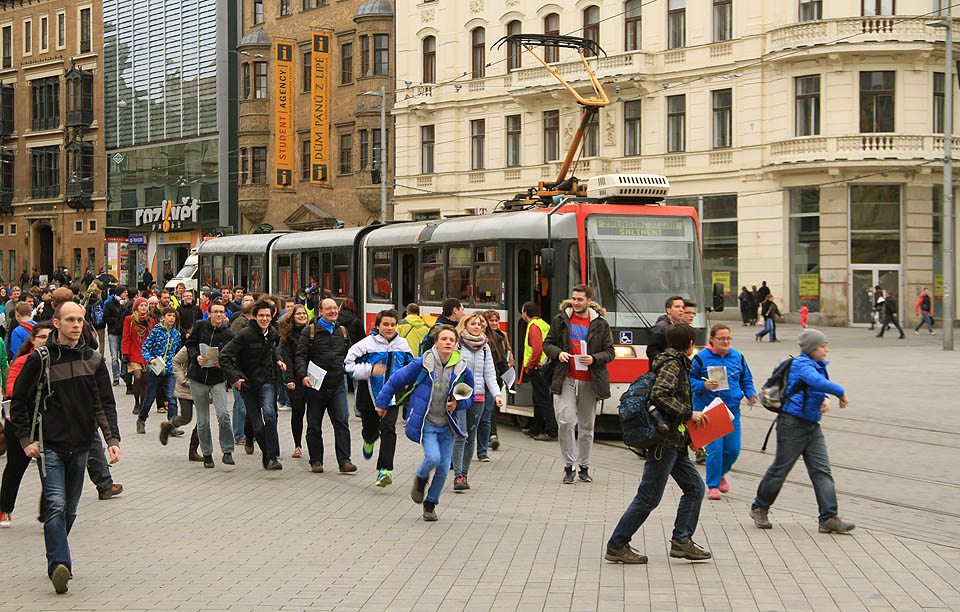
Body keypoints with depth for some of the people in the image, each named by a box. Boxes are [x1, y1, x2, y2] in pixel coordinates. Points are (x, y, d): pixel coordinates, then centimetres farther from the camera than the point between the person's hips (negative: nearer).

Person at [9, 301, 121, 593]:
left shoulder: (93, 360, 6)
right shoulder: (40, 359, -3)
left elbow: (105, 404, 8)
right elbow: (18, 402, 3)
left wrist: (112, 439, -3)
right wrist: (26, 439, -4)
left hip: (80, 447, 4)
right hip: (49, 446, -4)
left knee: (70, 510, 10)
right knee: (56, 506, -17)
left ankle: (57, 562, 24)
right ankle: (59, 565, -23)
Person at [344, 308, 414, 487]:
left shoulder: (402, 345, 4)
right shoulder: (368, 344, -9)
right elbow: (349, 364, -10)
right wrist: (370, 370, -21)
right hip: (370, 396, -1)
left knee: (388, 429, -17)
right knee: (371, 430, 14)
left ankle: (384, 469, -19)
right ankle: (369, 441, 54)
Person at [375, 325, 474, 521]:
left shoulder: (463, 370, -3)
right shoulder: (422, 364, -11)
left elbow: (469, 396, 12)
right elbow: (396, 380, 1)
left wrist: (458, 404, -10)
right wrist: (382, 402, 9)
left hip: (446, 425, 3)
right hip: (425, 423, -3)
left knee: (443, 468, 2)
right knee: (433, 457, -23)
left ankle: (430, 504, 25)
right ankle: (421, 479, 13)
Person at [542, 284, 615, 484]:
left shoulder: (601, 324, 5)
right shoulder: (560, 320, 7)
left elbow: (610, 352, 7)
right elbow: (547, 344, 13)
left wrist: (594, 359, -12)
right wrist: (558, 353, -8)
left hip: (589, 382, 1)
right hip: (565, 379, -1)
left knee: (586, 426, 7)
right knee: (565, 421, -13)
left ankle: (584, 467, 20)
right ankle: (569, 466, -1)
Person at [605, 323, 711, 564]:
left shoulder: (676, 364, 17)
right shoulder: (672, 365, -13)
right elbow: (658, 395, -28)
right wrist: (689, 413, -22)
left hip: (675, 442, 10)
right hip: (666, 439, -10)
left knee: (695, 487, 10)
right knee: (649, 497, -7)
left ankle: (682, 541, 10)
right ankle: (617, 546, -1)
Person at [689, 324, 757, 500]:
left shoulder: (737, 356, 8)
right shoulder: (701, 358, -6)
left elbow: (746, 380, 19)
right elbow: (689, 380, -1)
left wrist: (751, 394, 1)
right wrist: (703, 385, -19)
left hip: (732, 409, 4)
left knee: (733, 449, 3)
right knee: (714, 448, -11)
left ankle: (721, 474, 33)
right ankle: (712, 485, 4)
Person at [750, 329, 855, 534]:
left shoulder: (817, 366, 13)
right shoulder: (801, 364, -16)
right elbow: (817, 382, -33)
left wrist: (825, 400, 0)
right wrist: (841, 392, -22)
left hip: (812, 425, 9)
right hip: (793, 423, -9)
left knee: (822, 470, 0)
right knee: (780, 469, 3)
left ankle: (829, 518, -2)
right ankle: (759, 509, 20)